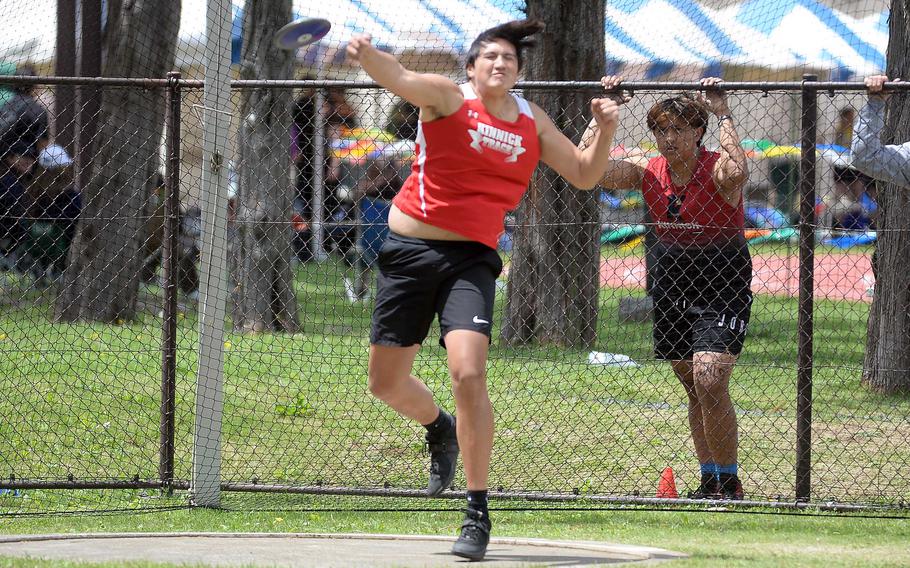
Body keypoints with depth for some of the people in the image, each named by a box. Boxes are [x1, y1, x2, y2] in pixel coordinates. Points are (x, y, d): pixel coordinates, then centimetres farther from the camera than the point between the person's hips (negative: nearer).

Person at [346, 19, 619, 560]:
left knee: (469, 374, -21)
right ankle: (439, 428, 45)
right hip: (410, 251, 0)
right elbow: (397, 76, -21)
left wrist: (605, 130, 0)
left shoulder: (532, 122, 9)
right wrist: (365, 53, -43)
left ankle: (478, 514, -13)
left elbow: (584, 175, 18)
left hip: (471, 260, 0)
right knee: (386, 383, 8)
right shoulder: (447, 98, -2)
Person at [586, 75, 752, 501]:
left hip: (723, 281, -6)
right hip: (672, 281, 6)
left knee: (709, 381, -18)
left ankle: (730, 481, -6)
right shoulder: (647, 173, -2)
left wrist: (721, 114, -32)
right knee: (694, 388, 11)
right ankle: (710, 480, 21)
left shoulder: (717, 171, -17)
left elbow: (736, 172, -42)